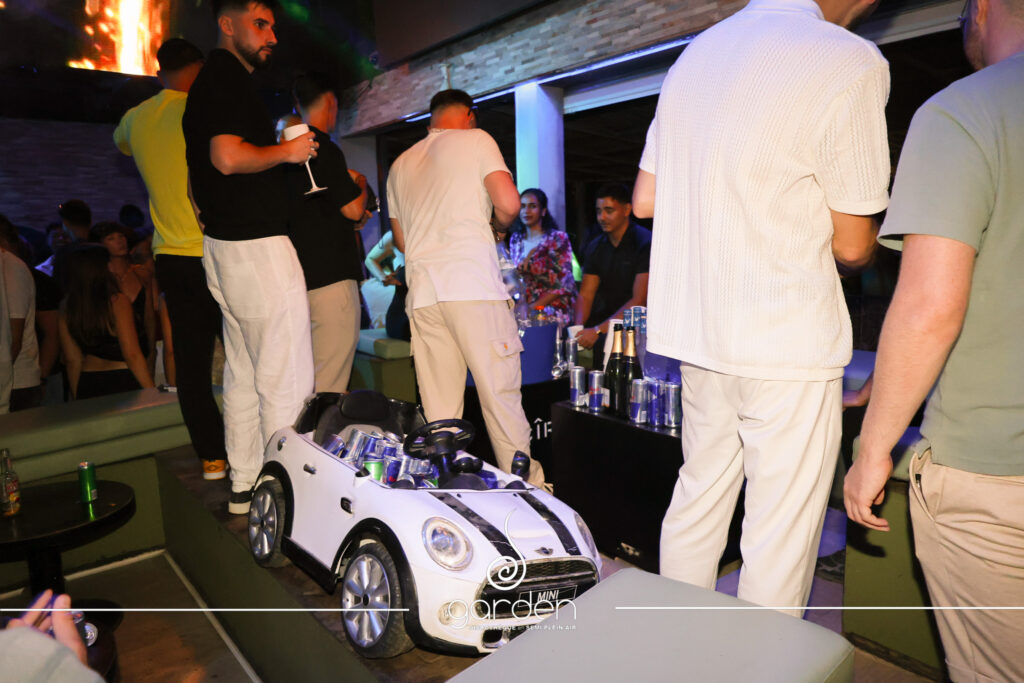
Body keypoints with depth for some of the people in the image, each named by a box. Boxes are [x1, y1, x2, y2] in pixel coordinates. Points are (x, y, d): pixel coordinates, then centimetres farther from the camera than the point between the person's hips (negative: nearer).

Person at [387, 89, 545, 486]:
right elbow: (508, 204, -7)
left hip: (422, 292, 5)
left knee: (439, 409, 6)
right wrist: (497, 222, 14)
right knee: (500, 395, -1)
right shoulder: (476, 140, 7)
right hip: (474, 287, -5)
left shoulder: (401, 164, 22)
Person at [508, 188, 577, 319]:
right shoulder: (515, 239, 13)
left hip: (554, 309, -4)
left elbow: (565, 284, -7)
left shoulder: (558, 238, -1)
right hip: (522, 307, 4)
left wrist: (533, 307, -14)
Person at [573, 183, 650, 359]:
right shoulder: (595, 247, 9)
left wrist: (598, 330, -27)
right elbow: (585, 295, 6)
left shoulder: (644, 243, -12)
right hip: (607, 321, 6)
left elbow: (639, 300, -20)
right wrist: (579, 327, -15)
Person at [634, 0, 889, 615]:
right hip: (785, 341, -7)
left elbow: (645, 201, 12)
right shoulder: (850, 63, -11)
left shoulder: (696, 53, 10)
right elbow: (853, 243, -6)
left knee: (698, 498, 20)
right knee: (781, 539, 6)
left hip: (697, 330, 8)